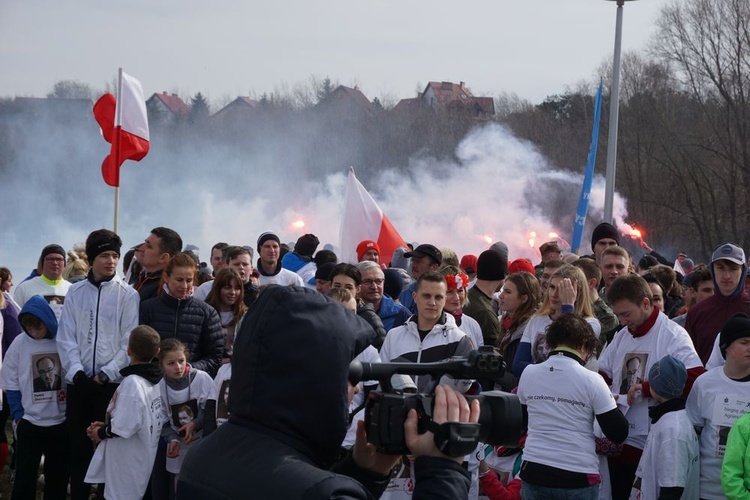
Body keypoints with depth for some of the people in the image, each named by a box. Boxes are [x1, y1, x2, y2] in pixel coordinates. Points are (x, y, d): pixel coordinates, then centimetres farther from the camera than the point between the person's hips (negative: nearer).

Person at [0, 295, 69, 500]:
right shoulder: (19, 344, -6)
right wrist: (18, 415, -3)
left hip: (62, 422, 0)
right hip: (29, 423, 0)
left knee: (58, 475, 12)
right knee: (24, 476, 1)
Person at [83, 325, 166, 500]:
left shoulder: (132, 382, -19)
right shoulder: (157, 381, 7)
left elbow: (126, 425, -26)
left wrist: (101, 432, -7)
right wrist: (107, 425, 10)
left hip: (128, 464, -8)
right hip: (145, 458, 8)